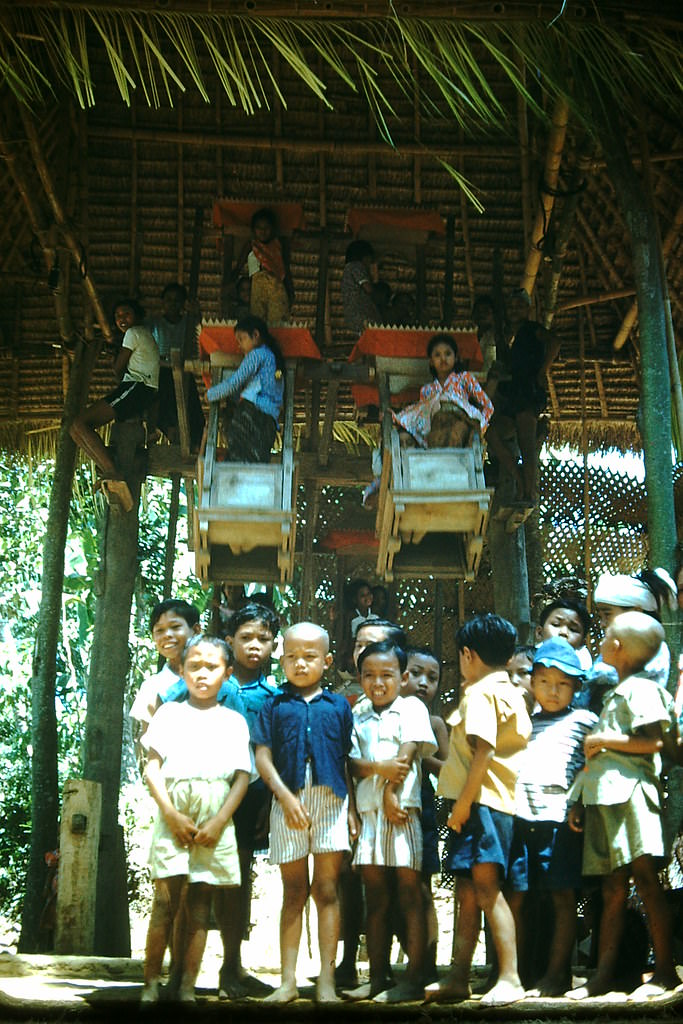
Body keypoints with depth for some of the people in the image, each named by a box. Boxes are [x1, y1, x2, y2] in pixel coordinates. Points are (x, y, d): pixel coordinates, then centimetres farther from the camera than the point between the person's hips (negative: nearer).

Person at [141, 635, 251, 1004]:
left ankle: (187, 988, 6)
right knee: (165, 901, -6)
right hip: (174, 815, -1)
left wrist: (220, 821, -7)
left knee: (200, 905, 3)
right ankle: (151, 984, 2)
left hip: (214, 822, 1)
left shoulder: (234, 721, 13)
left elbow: (242, 776, 6)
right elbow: (152, 767, 3)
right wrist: (171, 814, -9)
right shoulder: (169, 713, 11)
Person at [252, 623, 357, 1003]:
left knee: (327, 890, 1)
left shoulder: (339, 706, 9)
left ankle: (327, 980, 6)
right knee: (293, 893, 8)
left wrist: (352, 807, 3)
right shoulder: (274, 707, 7)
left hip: (331, 801, 0)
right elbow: (263, 756, 0)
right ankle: (289, 980, 13)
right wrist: (285, 796, -12)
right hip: (289, 803, 0)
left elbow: (348, 761, 9)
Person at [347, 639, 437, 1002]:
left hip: (401, 810, -5)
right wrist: (378, 768, -14)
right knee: (375, 900, 10)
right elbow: (351, 763, 4)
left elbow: (407, 753, -7)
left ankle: (413, 979, 4)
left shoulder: (411, 707, 3)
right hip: (368, 811, 5)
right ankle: (376, 979, 17)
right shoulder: (358, 716, 15)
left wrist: (391, 792, -12)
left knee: (410, 897, -1)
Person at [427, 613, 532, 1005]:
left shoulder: (479, 692, -12)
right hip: (503, 801, 10)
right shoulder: (512, 692, 17)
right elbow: (516, 745, 21)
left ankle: (510, 977, -10)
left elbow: (483, 751, -20)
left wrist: (462, 804, -18)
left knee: (486, 887, -10)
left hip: (481, 801, -10)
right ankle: (459, 977, 18)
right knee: (467, 891, 12)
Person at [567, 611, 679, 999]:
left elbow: (654, 741, -17)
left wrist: (603, 740, -11)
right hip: (604, 797, 9)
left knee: (646, 879, -7)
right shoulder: (615, 693, 22)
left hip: (630, 793, -9)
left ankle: (666, 970, 0)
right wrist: (580, 800, 19)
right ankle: (604, 974, 10)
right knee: (613, 887, 8)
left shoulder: (640, 688, -5)